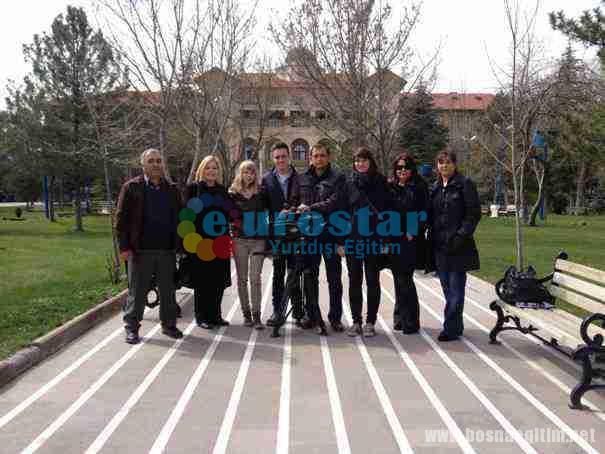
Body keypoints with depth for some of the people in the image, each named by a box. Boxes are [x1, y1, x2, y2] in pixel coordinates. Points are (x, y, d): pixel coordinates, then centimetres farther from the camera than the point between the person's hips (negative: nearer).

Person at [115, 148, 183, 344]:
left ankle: (169, 324, 24)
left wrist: (179, 244, 6)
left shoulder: (172, 189, 11)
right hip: (140, 250, -3)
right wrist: (124, 247, -9)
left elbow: (180, 217, 14)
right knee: (137, 291, 5)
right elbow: (121, 218, -3)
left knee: (168, 291, 11)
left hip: (167, 250, 3)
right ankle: (132, 328, 17)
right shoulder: (132, 187, 0)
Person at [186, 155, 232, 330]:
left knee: (219, 279, 6)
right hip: (200, 240, -4)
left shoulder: (223, 190, 15)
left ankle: (215, 314, 18)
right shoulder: (193, 188, 2)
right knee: (202, 279, 0)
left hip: (220, 240, 4)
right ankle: (201, 316, 10)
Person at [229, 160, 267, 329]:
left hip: (258, 239, 0)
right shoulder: (233, 193, 6)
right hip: (240, 239, 1)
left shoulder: (261, 193, 7)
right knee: (242, 278, 5)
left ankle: (256, 315, -3)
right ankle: (246, 314, 15)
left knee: (255, 278, -6)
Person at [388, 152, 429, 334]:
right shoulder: (391, 188, 13)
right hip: (393, 241, 4)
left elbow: (424, 213, -5)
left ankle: (411, 321, 3)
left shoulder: (419, 188, 0)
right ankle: (400, 318, 21)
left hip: (410, 241, -4)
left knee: (405, 280, -7)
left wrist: (413, 232, -15)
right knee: (399, 280, 10)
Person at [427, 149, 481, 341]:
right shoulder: (435, 187, 15)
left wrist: (461, 235, -16)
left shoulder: (464, 184, -4)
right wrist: (432, 236, 6)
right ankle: (456, 325, 21)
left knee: (455, 288, -3)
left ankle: (451, 328, 3)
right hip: (440, 245, 6)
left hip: (458, 246, -6)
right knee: (447, 288, 11)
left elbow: (474, 213, -9)